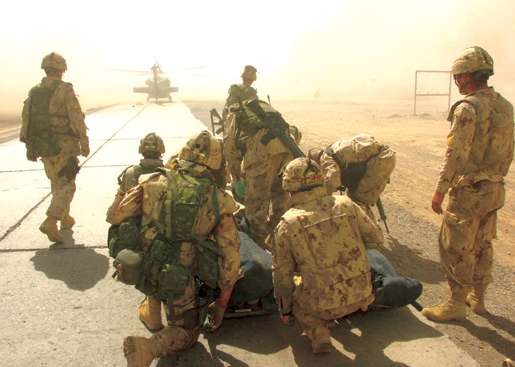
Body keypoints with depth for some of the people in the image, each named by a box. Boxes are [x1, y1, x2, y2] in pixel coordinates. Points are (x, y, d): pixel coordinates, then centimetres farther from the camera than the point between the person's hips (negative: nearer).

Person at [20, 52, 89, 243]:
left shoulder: (33, 92, 8)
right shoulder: (65, 90, -12)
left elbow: (26, 120, 9)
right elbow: (77, 120, -16)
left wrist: (29, 147, 15)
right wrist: (84, 143, -8)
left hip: (42, 147, 7)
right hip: (64, 147, -7)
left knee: (57, 184, 20)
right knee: (66, 186, -2)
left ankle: (65, 218, 32)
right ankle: (50, 222, -16)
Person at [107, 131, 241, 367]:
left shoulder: (153, 182, -6)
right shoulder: (219, 201, -8)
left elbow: (115, 217, 1)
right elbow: (230, 256, -7)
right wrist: (222, 303, 5)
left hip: (142, 273, 3)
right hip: (182, 283, -3)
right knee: (186, 332, 20)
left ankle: (152, 305, 34)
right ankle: (149, 347, -9)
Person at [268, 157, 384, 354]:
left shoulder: (287, 225, -9)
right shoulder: (346, 204, -3)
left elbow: (282, 275, -1)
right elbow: (376, 237, 8)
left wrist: (285, 310, 15)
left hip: (325, 303, -4)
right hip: (361, 295, 4)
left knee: (294, 297, 26)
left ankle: (318, 334, 5)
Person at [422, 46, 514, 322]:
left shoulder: (467, 108, -19)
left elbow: (455, 155, -21)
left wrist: (439, 191, -14)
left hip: (468, 192, -9)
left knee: (454, 248, 3)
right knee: (482, 246, 19)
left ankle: (456, 304, 14)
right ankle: (477, 298, 33)